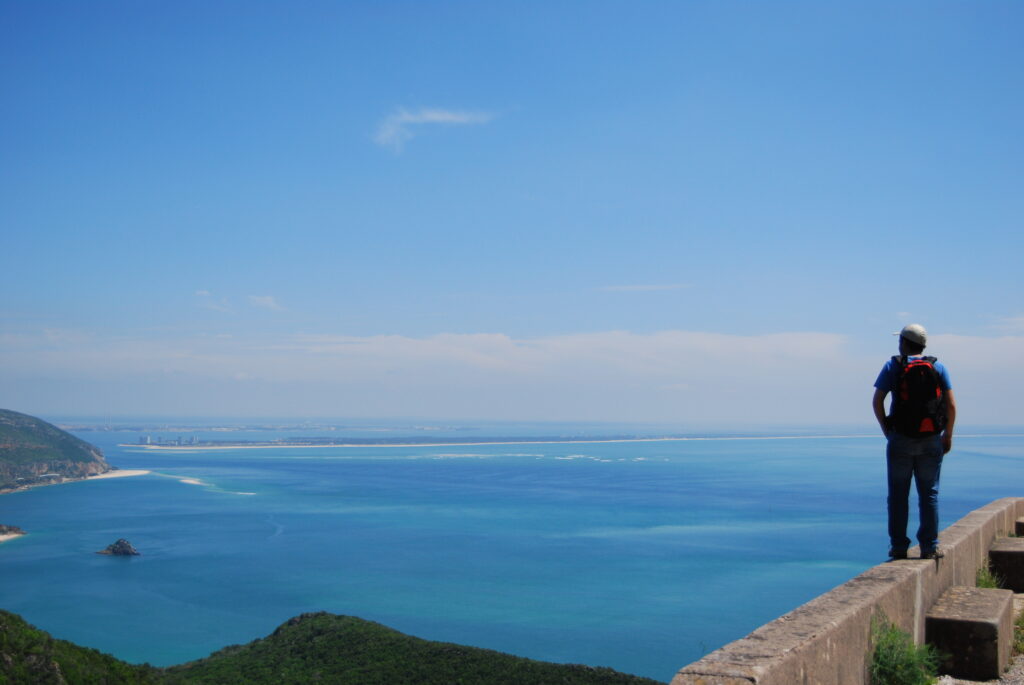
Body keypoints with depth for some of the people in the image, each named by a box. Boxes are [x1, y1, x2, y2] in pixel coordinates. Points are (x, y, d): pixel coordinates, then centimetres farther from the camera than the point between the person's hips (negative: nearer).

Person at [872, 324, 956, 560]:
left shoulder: (893, 367, 0)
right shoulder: (938, 368, 4)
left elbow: (877, 401, -5)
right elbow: (951, 405, -2)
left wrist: (886, 429, 6)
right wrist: (948, 435, 8)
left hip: (900, 440, -1)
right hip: (931, 440, 1)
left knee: (898, 494, 6)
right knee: (929, 494, 7)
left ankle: (899, 546, 7)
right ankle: (929, 547, 6)